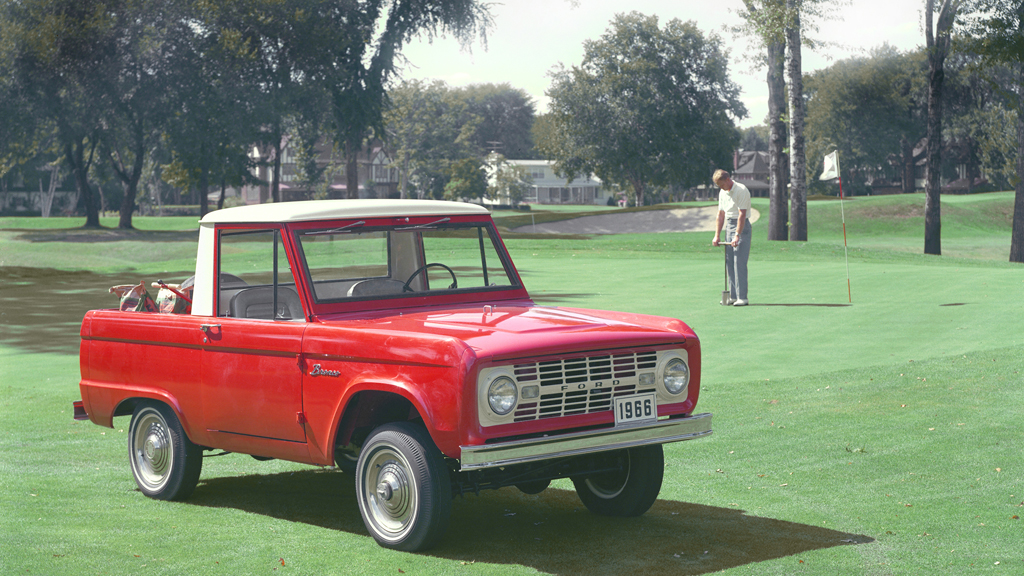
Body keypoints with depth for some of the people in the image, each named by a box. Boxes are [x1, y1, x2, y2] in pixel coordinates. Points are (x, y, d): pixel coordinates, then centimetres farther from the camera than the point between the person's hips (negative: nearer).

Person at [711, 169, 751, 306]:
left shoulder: (741, 190, -14)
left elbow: (742, 214, -19)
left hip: (741, 226, -8)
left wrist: (737, 236, -24)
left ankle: (742, 297, -11)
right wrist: (717, 235, 9)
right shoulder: (722, 192, 10)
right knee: (729, 263, 5)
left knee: (739, 263, -12)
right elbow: (721, 214, 15)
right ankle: (733, 296, 9)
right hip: (729, 225, 8)